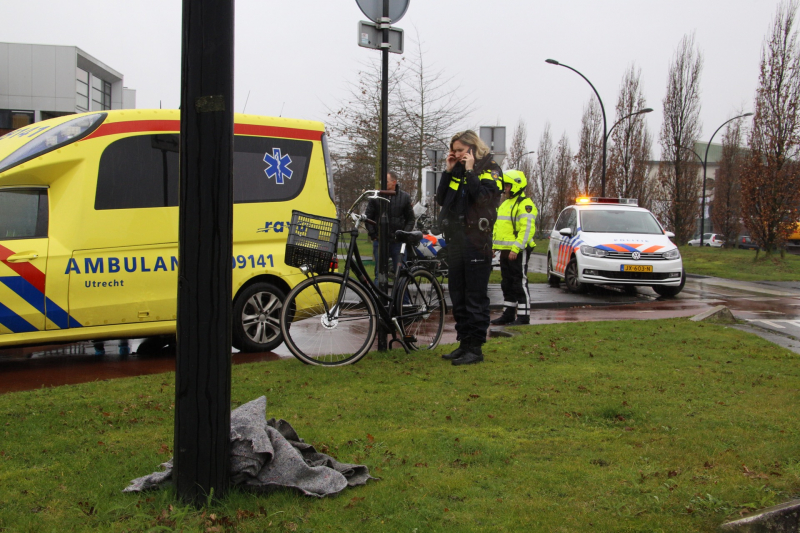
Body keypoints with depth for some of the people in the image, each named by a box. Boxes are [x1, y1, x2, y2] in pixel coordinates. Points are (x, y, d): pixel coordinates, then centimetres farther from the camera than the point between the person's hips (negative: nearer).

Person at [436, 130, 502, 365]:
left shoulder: (489, 167, -2)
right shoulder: (457, 169, 16)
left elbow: (485, 197, -18)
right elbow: (441, 199, 10)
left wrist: (469, 171, -14)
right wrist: (448, 171, 4)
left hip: (476, 240, -7)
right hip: (455, 238, 7)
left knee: (476, 297, -5)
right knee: (457, 294, 10)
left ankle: (475, 348, -1)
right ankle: (464, 343, 18)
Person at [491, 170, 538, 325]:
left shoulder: (525, 204, -11)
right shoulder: (505, 204, 20)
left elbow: (527, 229, -19)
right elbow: (498, 227, 27)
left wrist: (516, 248, -25)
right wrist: (493, 246, 19)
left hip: (518, 252, -10)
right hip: (505, 251, 10)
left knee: (520, 284, -7)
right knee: (507, 284, 13)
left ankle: (523, 317, -3)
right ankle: (508, 314, 20)